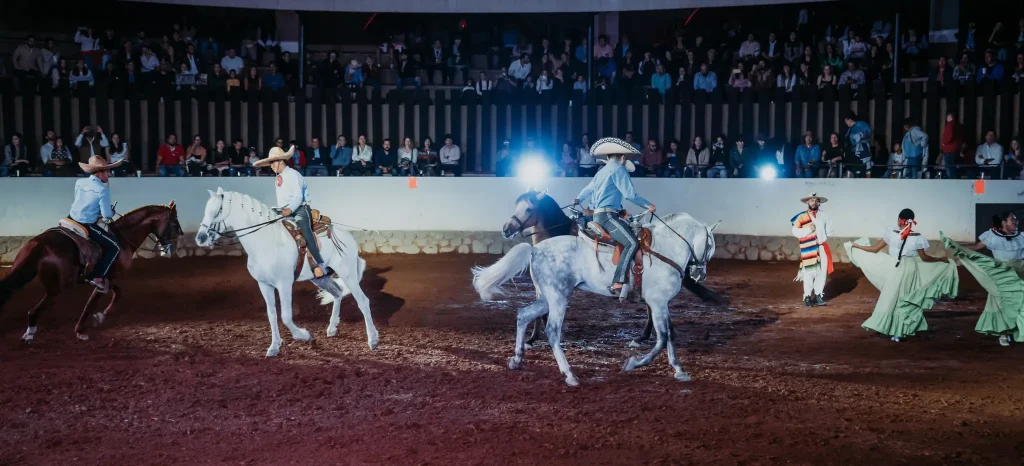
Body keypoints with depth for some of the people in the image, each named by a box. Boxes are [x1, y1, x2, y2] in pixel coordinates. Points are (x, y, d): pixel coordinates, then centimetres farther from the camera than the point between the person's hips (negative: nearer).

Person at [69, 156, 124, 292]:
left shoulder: (79, 182, 4)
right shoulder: (103, 189, -16)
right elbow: (107, 216, -14)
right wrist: (111, 212, 9)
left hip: (72, 219, 7)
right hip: (87, 226, -7)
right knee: (114, 247, 4)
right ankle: (97, 277, -2)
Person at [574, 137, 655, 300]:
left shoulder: (602, 171, 22)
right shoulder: (618, 169, -5)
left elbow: (588, 188, 36)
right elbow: (629, 194, -12)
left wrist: (578, 200, 54)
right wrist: (647, 205, -1)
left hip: (598, 214, 10)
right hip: (607, 215, -10)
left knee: (633, 233, 15)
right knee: (632, 243, -21)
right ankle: (617, 283, -32)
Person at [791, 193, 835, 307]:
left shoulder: (823, 215, 13)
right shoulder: (801, 217, -1)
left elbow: (830, 229, 18)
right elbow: (795, 232, -6)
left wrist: (823, 232, 2)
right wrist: (808, 230, -16)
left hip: (822, 247, 4)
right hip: (809, 249, -4)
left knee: (822, 272, 5)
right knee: (809, 273, -5)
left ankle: (818, 295, 15)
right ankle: (807, 297, 4)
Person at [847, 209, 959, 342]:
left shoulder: (891, 233, -6)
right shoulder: (917, 237, -3)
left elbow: (874, 249, -1)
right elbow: (924, 258, 4)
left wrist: (855, 245, 11)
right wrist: (941, 259, 20)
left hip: (893, 269, -1)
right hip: (910, 271, 2)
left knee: (890, 299, 9)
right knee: (908, 301, 14)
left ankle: (895, 331, 7)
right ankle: (899, 332, 14)